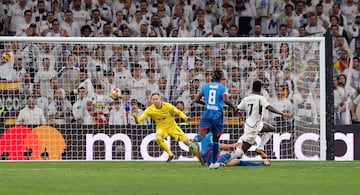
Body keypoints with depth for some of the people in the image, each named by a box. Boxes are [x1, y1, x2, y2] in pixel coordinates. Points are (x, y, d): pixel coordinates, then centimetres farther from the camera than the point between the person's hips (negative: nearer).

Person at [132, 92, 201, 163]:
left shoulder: (167, 106, -17)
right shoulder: (150, 110, -16)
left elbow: (178, 112, -5)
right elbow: (140, 119, -19)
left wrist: (185, 117, -24)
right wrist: (136, 119, -43)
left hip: (172, 126, 0)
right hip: (161, 128, 0)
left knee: (186, 140, -9)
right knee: (158, 138, -34)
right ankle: (170, 154, -18)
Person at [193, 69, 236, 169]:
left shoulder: (205, 86, 8)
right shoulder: (223, 88, -1)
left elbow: (196, 100, 10)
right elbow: (226, 100, -17)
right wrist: (233, 107, -1)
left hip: (207, 114, 1)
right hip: (217, 115, -1)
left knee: (202, 136, -17)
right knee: (215, 139, 14)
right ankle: (213, 163, 21)